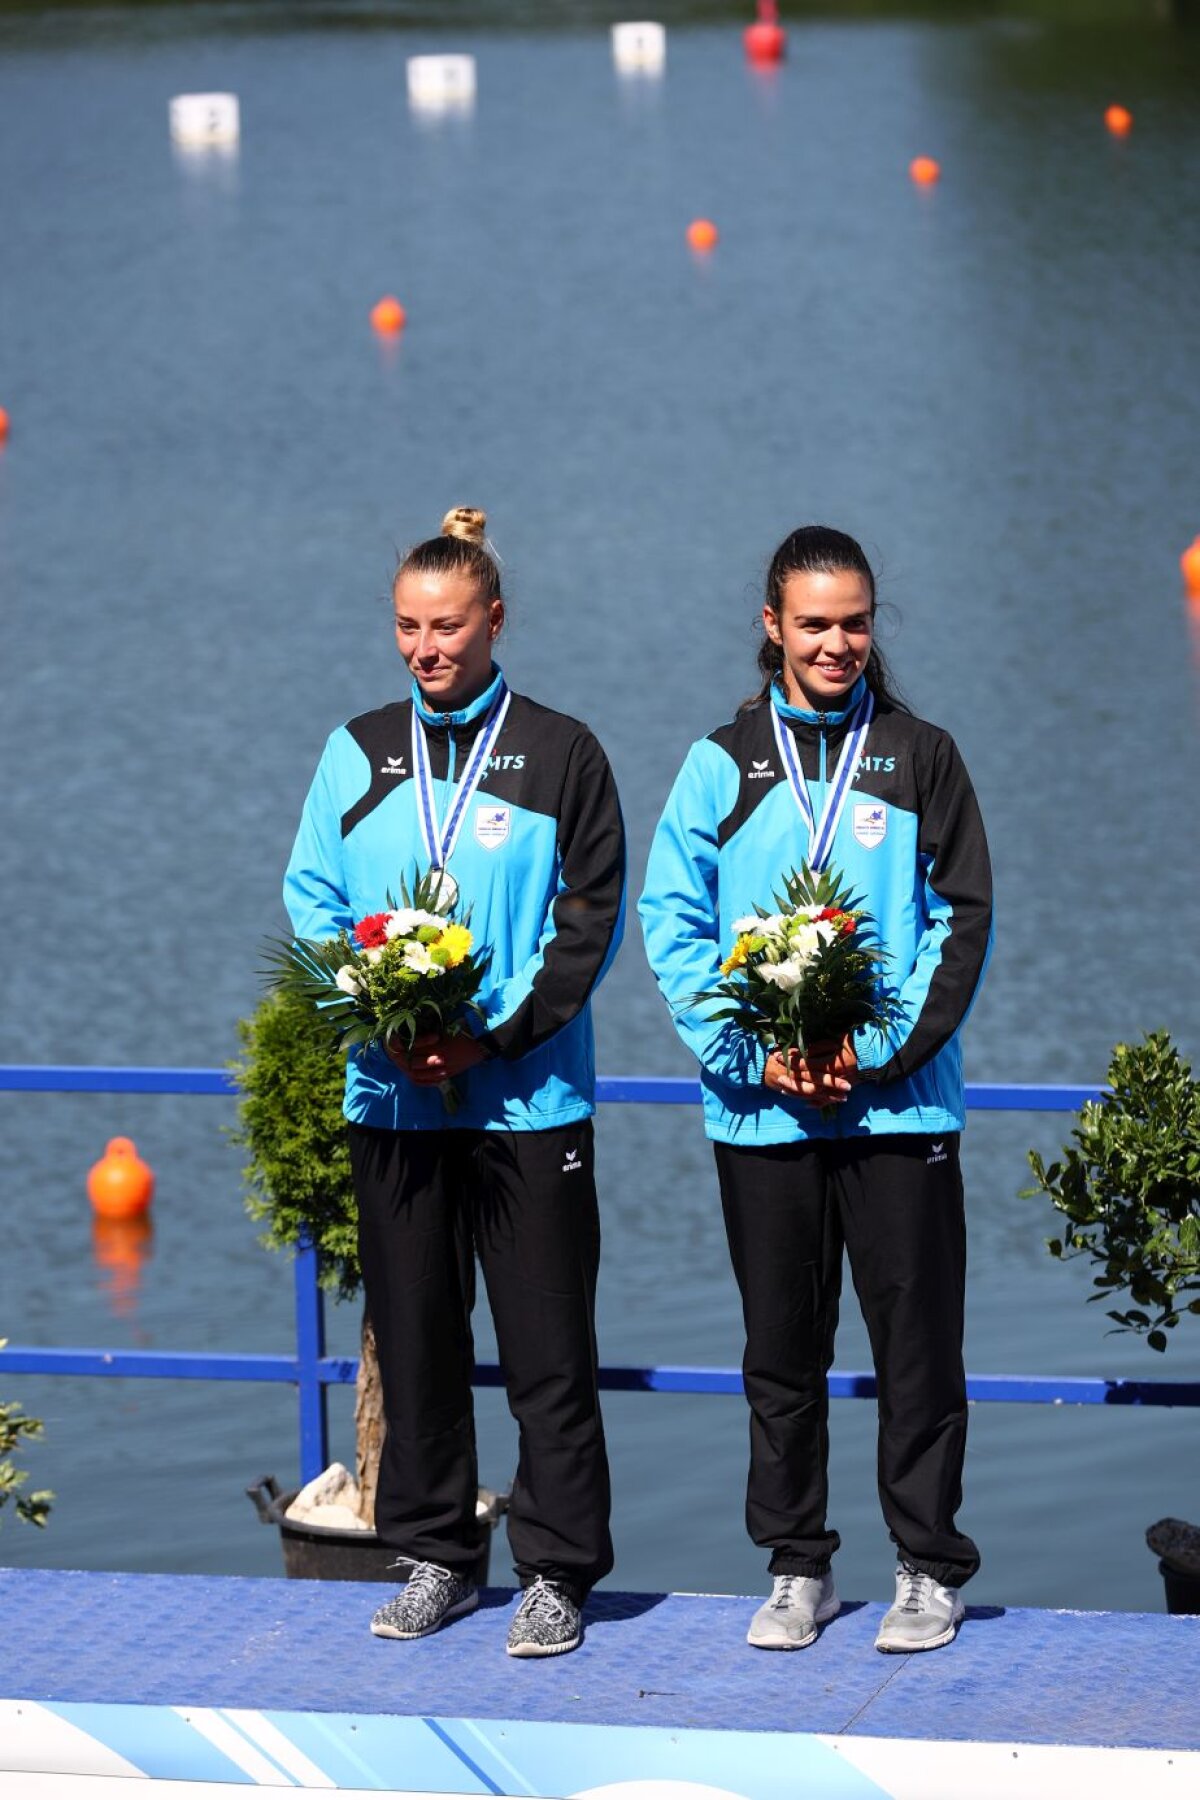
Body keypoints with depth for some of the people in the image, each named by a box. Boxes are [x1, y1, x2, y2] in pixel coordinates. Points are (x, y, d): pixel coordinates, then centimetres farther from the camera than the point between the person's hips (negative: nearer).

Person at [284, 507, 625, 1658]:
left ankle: (556, 1572, 2)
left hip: (526, 1098, -3)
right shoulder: (358, 754, 10)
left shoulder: (559, 755, 1)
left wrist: (496, 1035, -13)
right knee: (414, 1337, 9)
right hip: (390, 1096, 3)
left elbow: (591, 921, -2)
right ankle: (436, 1557, 18)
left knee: (547, 1347, -3)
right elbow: (311, 903, 9)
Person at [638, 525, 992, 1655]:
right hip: (761, 1111, 1)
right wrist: (752, 1053, -9)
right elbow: (673, 922, 3)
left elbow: (963, 921, 1)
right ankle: (796, 1569, 17)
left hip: (898, 1099, -1)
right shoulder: (723, 764, 6)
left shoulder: (920, 758, 5)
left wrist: (882, 1053, -10)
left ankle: (929, 1568, 9)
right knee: (781, 1349, 8)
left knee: (916, 1339, 0)